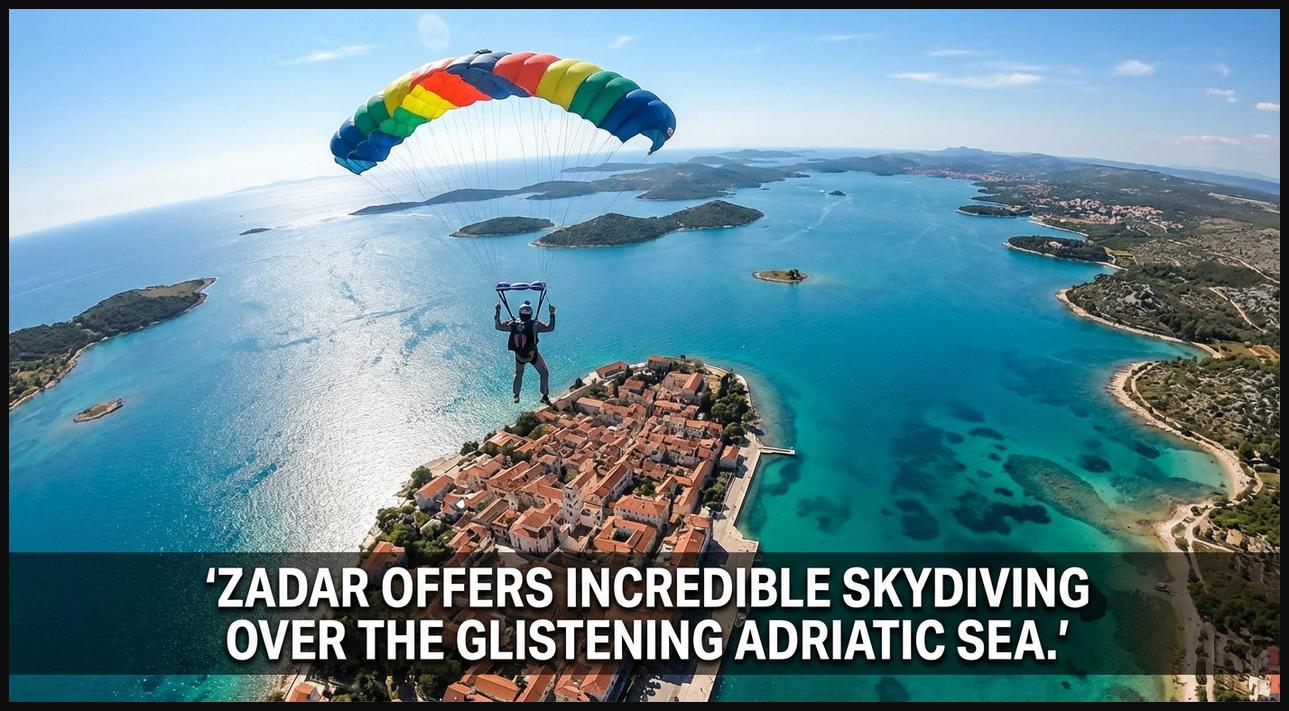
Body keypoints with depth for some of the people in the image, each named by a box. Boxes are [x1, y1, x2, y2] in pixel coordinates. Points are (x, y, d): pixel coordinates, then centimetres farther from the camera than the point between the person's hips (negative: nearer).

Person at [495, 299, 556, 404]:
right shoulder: (534, 324, -23)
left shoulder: (513, 324, -11)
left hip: (519, 356, 4)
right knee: (544, 373, 14)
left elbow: (498, 326, 1)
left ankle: (516, 396, 32)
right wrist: (552, 314, -19)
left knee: (518, 374, 27)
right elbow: (550, 328, -24)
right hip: (533, 356, -4)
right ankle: (545, 396, 12)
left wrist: (497, 312, 7)